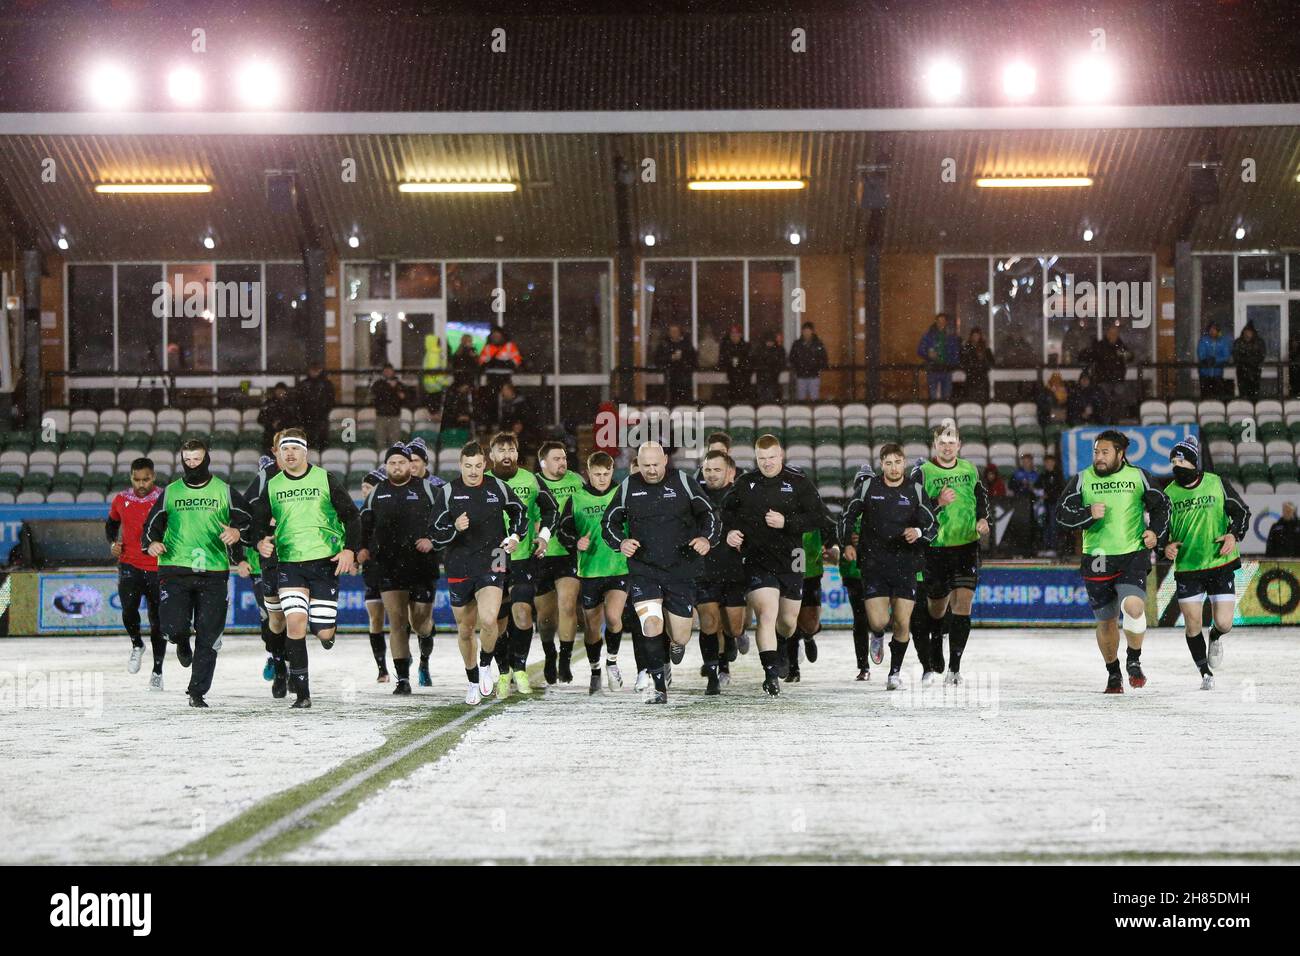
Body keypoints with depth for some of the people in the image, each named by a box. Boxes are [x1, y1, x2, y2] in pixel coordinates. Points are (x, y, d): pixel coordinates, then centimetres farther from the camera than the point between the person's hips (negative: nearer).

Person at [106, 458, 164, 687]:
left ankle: (157, 670, 20)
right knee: (129, 609, -21)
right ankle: (137, 645, 10)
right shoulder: (121, 500, 3)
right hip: (129, 565, 1)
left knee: (158, 621, 5)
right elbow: (111, 523, 22)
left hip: (158, 568, -1)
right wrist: (113, 542, 3)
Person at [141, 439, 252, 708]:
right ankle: (182, 643, 22)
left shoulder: (225, 492, 8)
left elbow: (247, 522, 7)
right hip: (175, 571, 0)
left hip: (213, 574, 0)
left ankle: (198, 692, 8)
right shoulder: (170, 492, 13)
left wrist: (237, 532, -15)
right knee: (174, 627, -16)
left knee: (208, 636, -3)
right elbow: (152, 525, 17)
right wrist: (151, 542, -5)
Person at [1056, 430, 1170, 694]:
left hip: (1133, 555, -1)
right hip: (1097, 560, 1)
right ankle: (1113, 674, 29)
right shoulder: (1082, 479, 2)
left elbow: (1161, 506, 15)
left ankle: (1134, 661, 0)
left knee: (1133, 606, -24)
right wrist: (1088, 513, -19)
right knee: (1106, 621, 8)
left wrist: (1156, 533, -1)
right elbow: (1062, 513, -3)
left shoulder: (1138, 476, 4)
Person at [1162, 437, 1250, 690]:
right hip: (1186, 568, 1)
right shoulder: (1169, 493, 0)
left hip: (1221, 565, -1)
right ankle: (1206, 674, 20)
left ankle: (1215, 637, 32)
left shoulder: (1217, 484, -3)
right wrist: (1166, 546, -14)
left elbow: (1242, 512, 5)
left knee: (1224, 623, -6)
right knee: (1193, 626, 0)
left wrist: (1234, 535, -13)